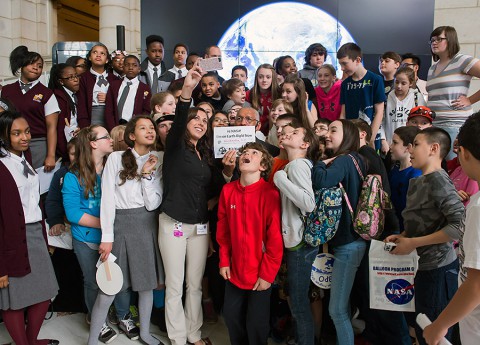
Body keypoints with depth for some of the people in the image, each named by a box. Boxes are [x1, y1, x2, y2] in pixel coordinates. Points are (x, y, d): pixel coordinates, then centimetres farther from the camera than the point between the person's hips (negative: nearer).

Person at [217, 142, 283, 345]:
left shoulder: (270, 193, -16)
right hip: (235, 270, 5)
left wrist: (267, 274, -13)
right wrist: (224, 261, 5)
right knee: (231, 317, 16)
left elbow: (275, 237, -15)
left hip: (260, 274, -4)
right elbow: (223, 229, 7)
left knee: (256, 324, 7)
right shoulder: (228, 190, -1)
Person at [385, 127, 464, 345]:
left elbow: (460, 223, -26)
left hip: (438, 267, -8)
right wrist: (403, 236, 0)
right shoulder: (417, 182, 9)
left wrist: (413, 243, -22)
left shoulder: (438, 179, -17)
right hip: (422, 264, 8)